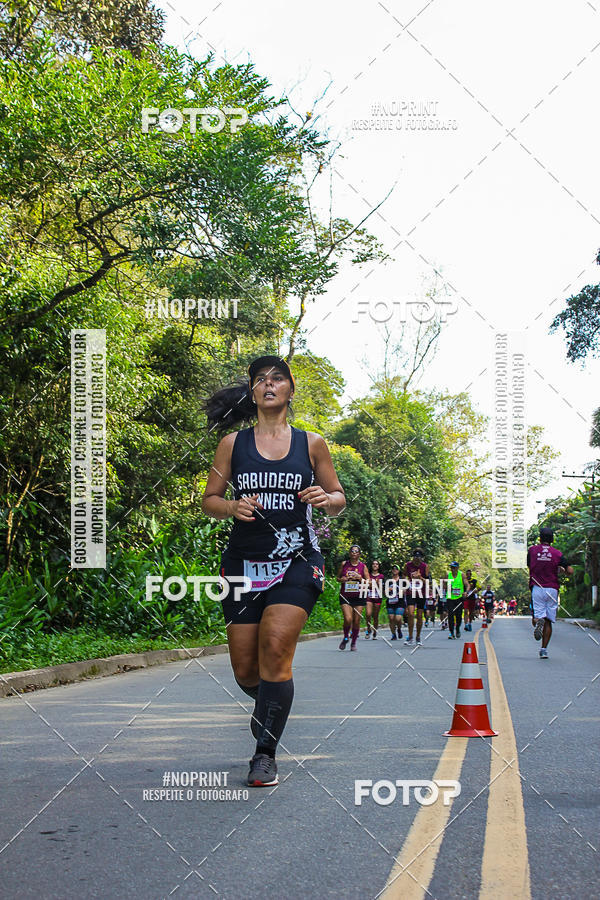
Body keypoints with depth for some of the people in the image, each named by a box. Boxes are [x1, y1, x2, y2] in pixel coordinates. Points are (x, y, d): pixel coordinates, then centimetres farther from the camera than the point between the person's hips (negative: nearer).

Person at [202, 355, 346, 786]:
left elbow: (338, 499, 14)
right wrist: (233, 507, -11)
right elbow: (209, 499, 10)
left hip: (297, 561, -1)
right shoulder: (233, 443, 7)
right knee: (245, 670, 3)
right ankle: (269, 704, 40)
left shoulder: (312, 444, 7)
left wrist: (326, 498, -10)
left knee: (276, 646, -22)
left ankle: (265, 753, -10)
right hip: (243, 561, 2)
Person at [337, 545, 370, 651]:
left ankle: (353, 642, 20)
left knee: (356, 621, 1)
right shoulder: (344, 564, 4)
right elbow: (338, 578, 16)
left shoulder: (363, 566, 4)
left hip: (358, 597, 1)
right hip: (345, 596, -1)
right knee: (348, 619, -15)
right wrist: (341, 579, -6)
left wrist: (360, 578, -12)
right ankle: (345, 638, 12)